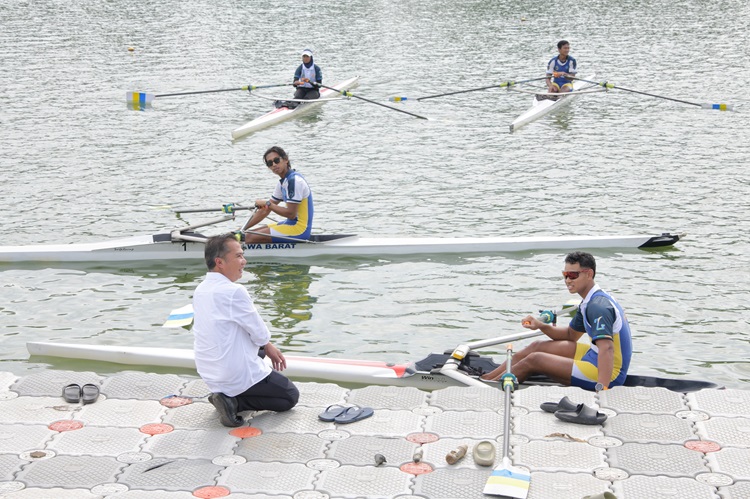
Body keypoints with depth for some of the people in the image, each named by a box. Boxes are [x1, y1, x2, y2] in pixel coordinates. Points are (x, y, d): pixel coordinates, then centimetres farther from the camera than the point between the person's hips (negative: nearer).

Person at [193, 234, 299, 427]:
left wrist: (266, 346, 11)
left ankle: (229, 398, 10)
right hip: (237, 375, -8)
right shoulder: (234, 291, -24)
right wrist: (268, 346, 8)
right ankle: (234, 402, -7)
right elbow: (260, 334, -15)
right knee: (290, 396, 10)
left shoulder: (200, 290, 3)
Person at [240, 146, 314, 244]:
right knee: (250, 233, 12)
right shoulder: (283, 182, 14)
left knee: (251, 238, -17)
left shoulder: (294, 180, -17)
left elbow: (291, 214, -21)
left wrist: (267, 204, -12)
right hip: (292, 224, 10)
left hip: (299, 229, -10)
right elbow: (266, 210, 16)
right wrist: (242, 230, 11)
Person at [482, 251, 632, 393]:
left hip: (606, 373, -10)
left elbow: (606, 347, -35)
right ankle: (484, 378, 19)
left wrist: (602, 389, -46)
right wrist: (541, 326, 5)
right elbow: (571, 334, 22)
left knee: (533, 360, -9)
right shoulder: (590, 302, 10)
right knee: (537, 346, 14)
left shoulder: (598, 306, -23)